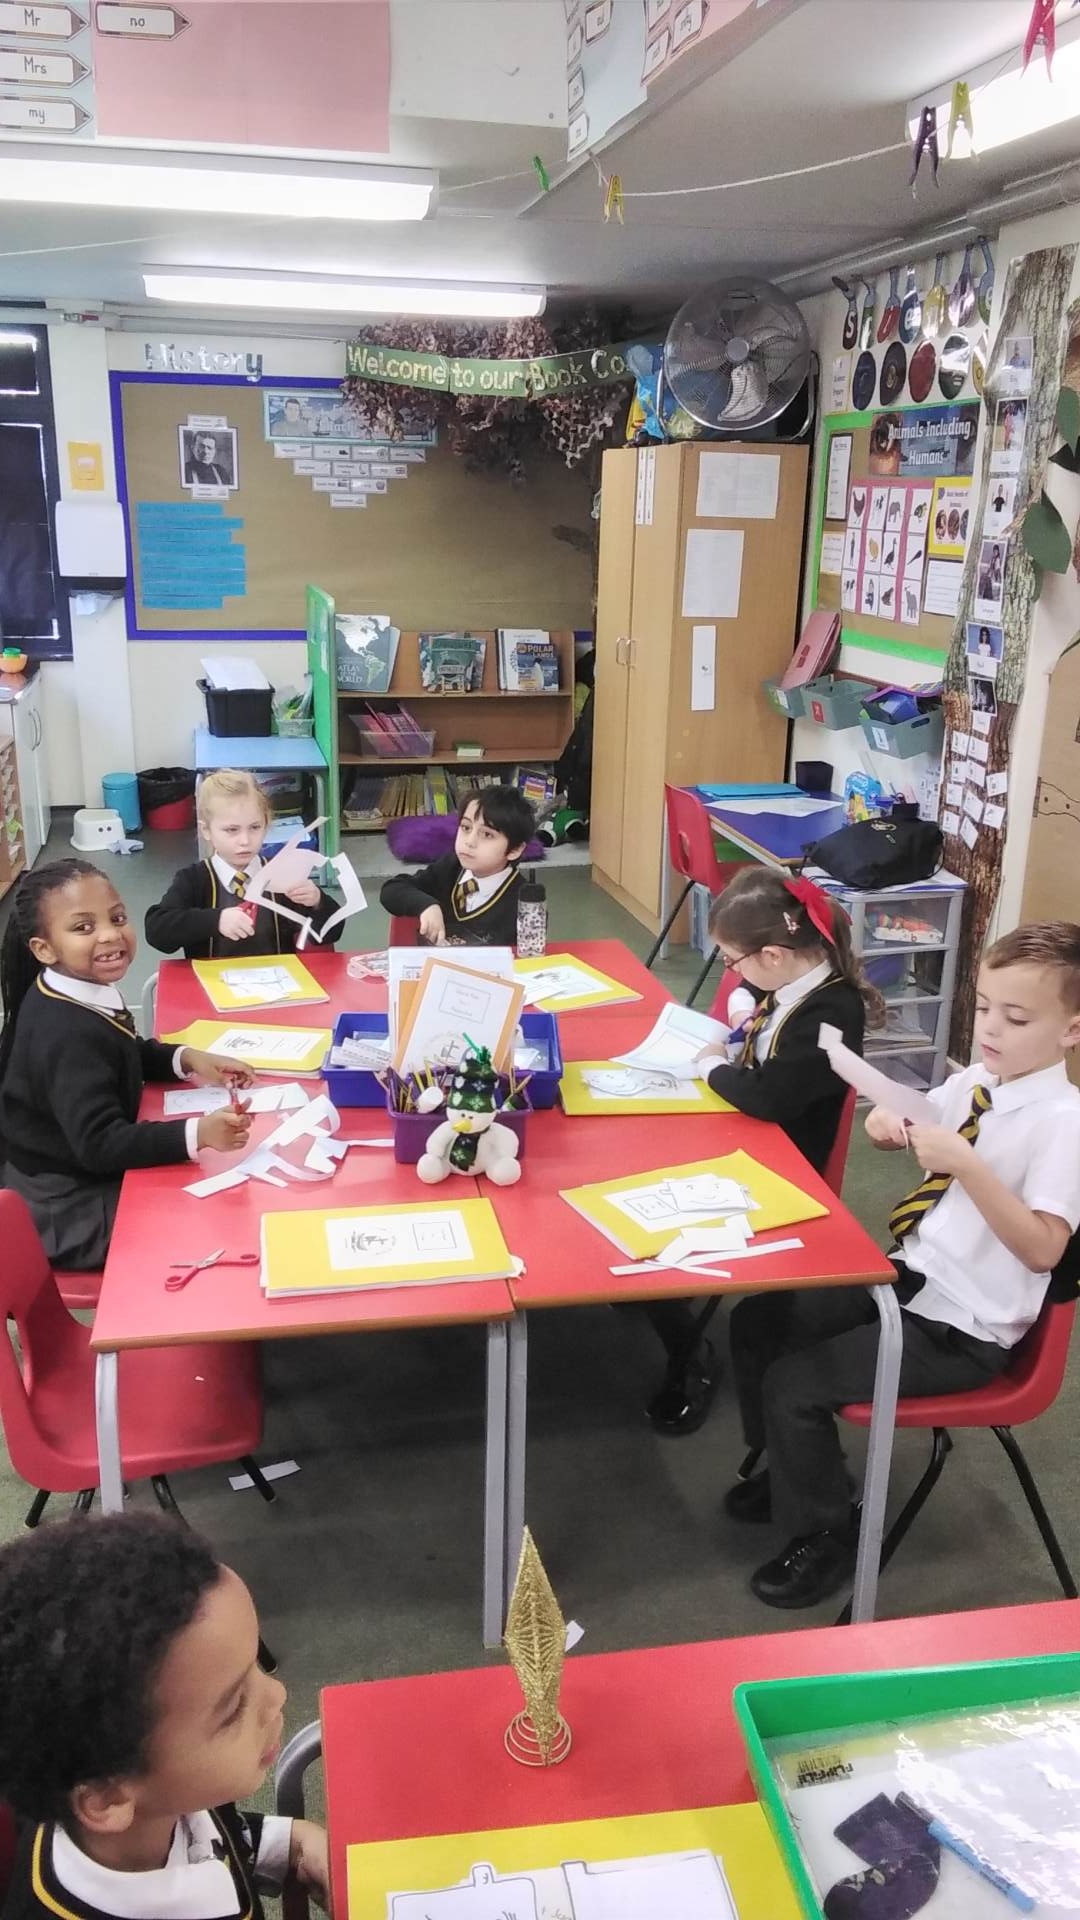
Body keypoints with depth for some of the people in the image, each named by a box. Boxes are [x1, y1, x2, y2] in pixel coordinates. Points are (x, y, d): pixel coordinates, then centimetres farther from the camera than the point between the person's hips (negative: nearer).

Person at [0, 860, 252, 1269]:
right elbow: (100, 1145, -32)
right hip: (70, 1213, -9)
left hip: (88, 1177, 9)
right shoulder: (68, 1033, -30)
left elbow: (125, 1055, 16)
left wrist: (186, 1059, -2)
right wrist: (198, 1133, -44)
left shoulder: (83, 995, -2)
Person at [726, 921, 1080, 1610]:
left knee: (795, 1383, -14)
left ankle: (824, 1535, 12)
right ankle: (799, 1467, 28)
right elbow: (911, 1129, 18)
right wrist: (889, 1122, -6)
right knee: (757, 1320, 6)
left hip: (962, 1328, -8)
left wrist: (967, 1166, -37)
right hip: (909, 1276, 8)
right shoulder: (975, 1082, 1)